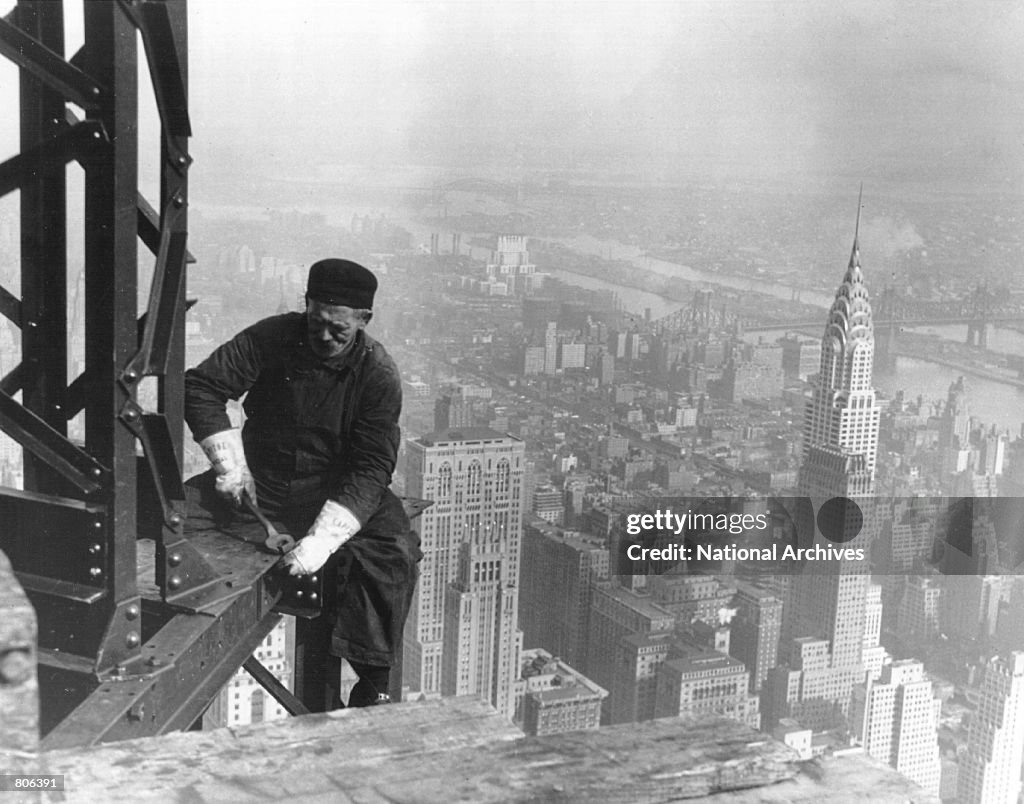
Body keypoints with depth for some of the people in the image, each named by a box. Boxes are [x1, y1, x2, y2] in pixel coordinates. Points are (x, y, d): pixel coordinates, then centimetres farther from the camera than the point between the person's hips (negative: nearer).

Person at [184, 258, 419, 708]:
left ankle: (372, 687, -15)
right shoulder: (272, 339, -8)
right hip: (259, 483, 2)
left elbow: (371, 468, -19)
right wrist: (230, 463, -19)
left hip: (339, 492, -2)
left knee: (392, 552, -26)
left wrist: (322, 539, -32)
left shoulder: (377, 374, -13)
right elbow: (200, 385, -6)